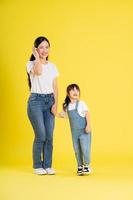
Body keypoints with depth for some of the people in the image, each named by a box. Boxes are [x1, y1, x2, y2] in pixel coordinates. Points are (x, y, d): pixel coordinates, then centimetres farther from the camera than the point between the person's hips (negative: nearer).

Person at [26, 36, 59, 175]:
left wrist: (55, 103, -2)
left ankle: (47, 166, 9)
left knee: (49, 136, -1)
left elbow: (55, 87, 10)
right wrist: (37, 57, -11)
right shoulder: (31, 64, 0)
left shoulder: (52, 66, 13)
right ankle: (37, 166, 5)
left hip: (49, 100, 4)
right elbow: (38, 72, -24)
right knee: (41, 135, -9)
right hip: (36, 100, -4)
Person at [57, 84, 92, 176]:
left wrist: (88, 125, -20)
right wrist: (56, 114, 0)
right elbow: (63, 114, 17)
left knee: (85, 148, -7)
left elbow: (87, 114, -11)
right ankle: (80, 166, 21)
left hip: (84, 131, -5)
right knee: (77, 150, 9)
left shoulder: (81, 104, -10)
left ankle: (87, 166, 6)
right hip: (74, 132, 5)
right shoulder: (67, 106, 4)